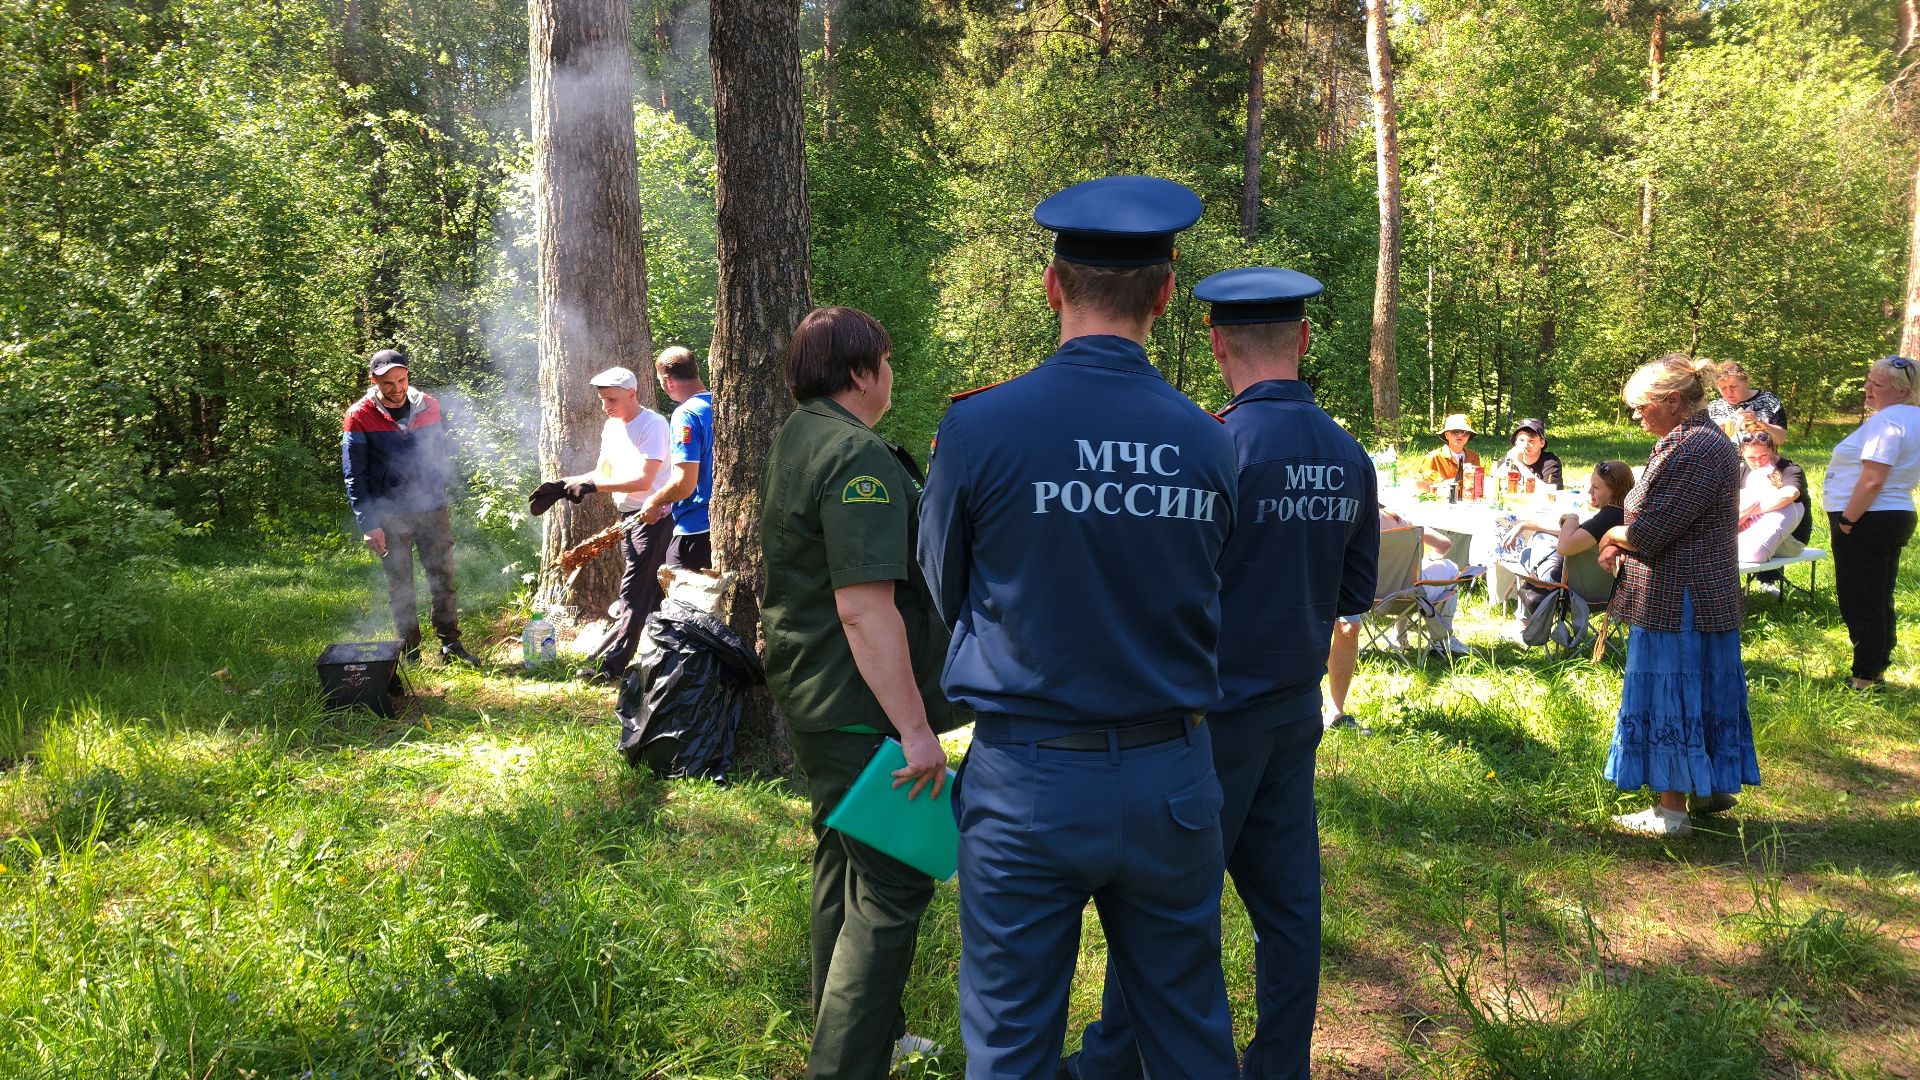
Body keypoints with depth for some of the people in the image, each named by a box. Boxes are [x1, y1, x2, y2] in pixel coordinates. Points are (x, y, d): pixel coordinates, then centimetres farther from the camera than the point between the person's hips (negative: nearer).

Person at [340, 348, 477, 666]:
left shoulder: (428, 407, 2)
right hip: (390, 517, -2)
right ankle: (409, 651, 15)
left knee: (443, 580, 4)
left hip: (433, 510, 3)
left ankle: (451, 645, 13)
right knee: (400, 587, 6)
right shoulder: (359, 418, -8)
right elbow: (354, 475, -8)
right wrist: (368, 524, -12)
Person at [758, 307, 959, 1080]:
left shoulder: (793, 442, 12)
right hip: (860, 709, -11)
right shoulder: (859, 458, -21)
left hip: (806, 693, 11)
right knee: (890, 887, -5)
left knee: (844, 863, 20)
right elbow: (865, 607, -28)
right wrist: (915, 727, -28)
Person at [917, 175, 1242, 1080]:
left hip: (1030, 783, -3)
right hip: (1171, 779, 3)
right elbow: (1201, 600, 8)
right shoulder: (1209, 442, -4)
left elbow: (944, 592, 3)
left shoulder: (977, 429, -12)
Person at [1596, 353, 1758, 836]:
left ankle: (1671, 810, 6)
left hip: (1680, 601, -10)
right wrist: (1622, 545, 1)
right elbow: (1662, 520, 18)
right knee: (1700, 695, 18)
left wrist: (1613, 535, -3)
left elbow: (1652, 531, -23)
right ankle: (1714, 786, 29)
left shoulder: (1698, 449, -21)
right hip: (1703, 596, 10)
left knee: (1669, 698, -2)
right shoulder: (1685, 443, 12)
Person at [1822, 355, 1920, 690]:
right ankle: (1877, 668, 25)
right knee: (1879, 601, 17)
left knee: (1859, 602, -2)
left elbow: (1873, 480, -26)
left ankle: (1865, 677, 3)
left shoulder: (1885, 421, -20)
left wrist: (1847, 521, -20)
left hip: (1868, 522, -10)